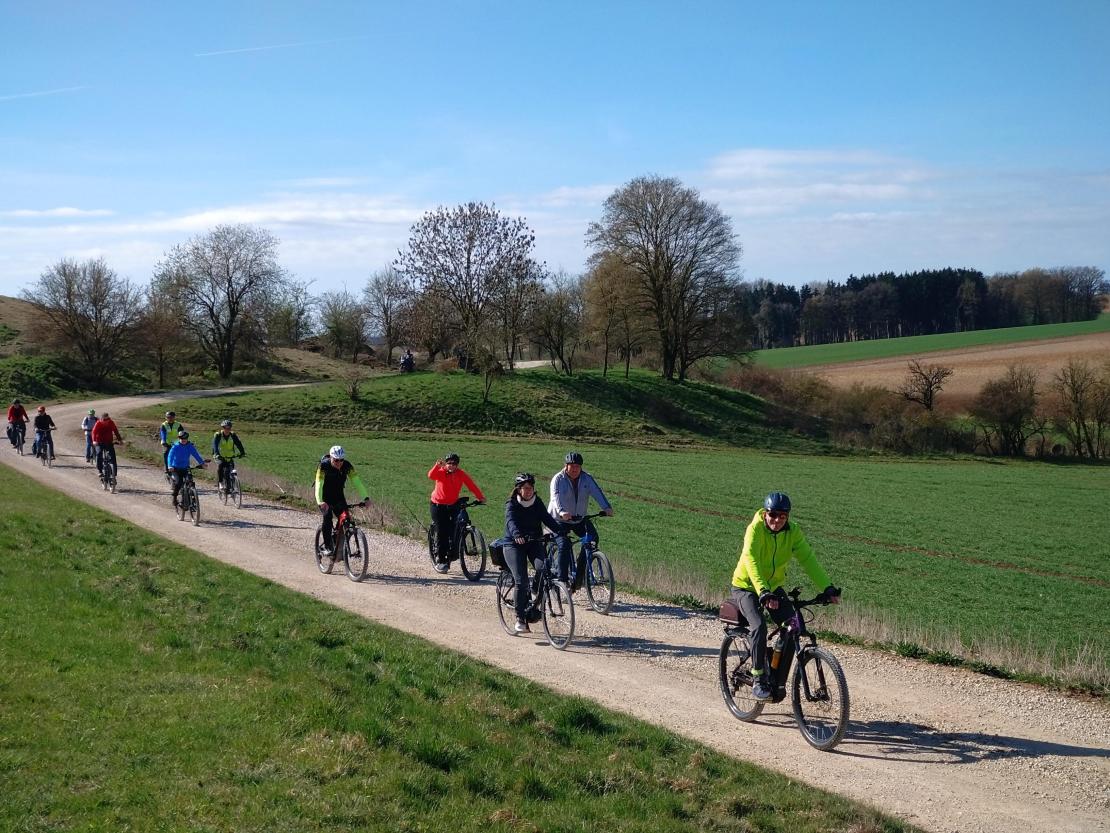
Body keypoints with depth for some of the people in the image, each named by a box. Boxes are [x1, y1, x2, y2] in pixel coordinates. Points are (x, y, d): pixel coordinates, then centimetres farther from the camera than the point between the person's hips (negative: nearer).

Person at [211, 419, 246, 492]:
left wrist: (242, 453, -30)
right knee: (221, 465, -30)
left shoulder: (233, 435, -5)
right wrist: (216, 454, -42)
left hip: (230, 457, 3)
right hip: (220, 456, -3)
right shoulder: (217, 435, -13)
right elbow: (215, 445, -26)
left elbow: (238, 444, -14)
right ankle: (220, 483, -20)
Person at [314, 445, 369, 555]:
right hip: (325, 496, -3)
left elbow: (356, 482, -25)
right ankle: (327, 546, -13)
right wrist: (320, 501, -54)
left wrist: (365, 497, -39)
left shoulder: (347, 466, -19)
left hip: (338, 495, 3)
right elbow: (319, 484, -37)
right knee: (328, 517, -24)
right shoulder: (324, 466, -28)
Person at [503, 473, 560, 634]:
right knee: (521, 581, -15)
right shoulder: (512, 504, -8)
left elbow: (547, 519, -8)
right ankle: (520, 618, -3)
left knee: (543, 569, -23)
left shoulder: (537, 503, 4)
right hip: (514, 544, -3)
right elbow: (511, 521, -27)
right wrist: (516, 535, -48)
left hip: (534, 542, 3)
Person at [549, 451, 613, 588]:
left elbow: (597, 493, -17)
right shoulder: (558, 479, -12)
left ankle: (579, 574, -5)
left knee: (592, 538, -16)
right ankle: (563, 579, -19)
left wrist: (607, 508, -35)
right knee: (564, 546, -23)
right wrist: (561, 512, -48)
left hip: (580, 519, 4)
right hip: (560, 520, -4)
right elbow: (556, 497, -27)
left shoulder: (587, 479, -2)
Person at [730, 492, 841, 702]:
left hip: (774, 586, 5)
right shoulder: (755, 529, -24)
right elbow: (751, 562, -36)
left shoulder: (793, 532, -11)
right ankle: (759, 681, -15)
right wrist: (763, 593, -50)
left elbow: (808, 559, -18)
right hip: (746, 587, -5)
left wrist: (827, 588, -30)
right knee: (759, 627, -27)